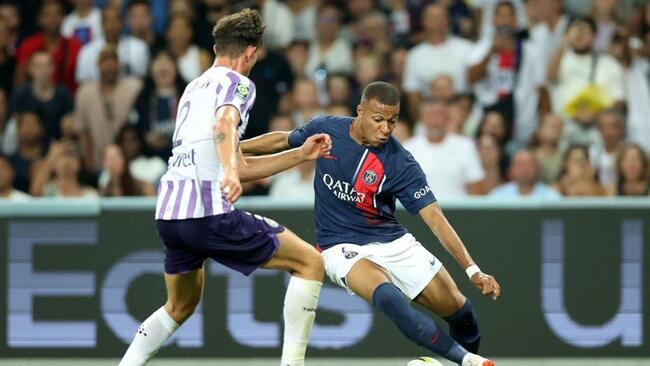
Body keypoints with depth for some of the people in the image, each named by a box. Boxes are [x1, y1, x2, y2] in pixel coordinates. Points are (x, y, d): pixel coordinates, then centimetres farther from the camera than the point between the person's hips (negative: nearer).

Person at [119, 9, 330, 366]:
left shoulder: (196, 86, 26)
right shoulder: (236, 82, 0)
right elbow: (224, 123, -24)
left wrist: (300, 154, 31)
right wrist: (229, 171, -40)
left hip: (168, 214, 8)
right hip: (208, 212, -8)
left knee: (180, 306, 29)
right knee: (310, 263, 1)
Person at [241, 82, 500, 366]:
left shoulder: (401, 163, -17)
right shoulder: (325, 130, -10)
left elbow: (434, 217, -20)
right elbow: (283, 141, 11)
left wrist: (472, 270, -29)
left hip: (392, 242, 1)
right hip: (342, 246, -1)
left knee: (456, 308, -7)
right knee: (387, 297, -32)